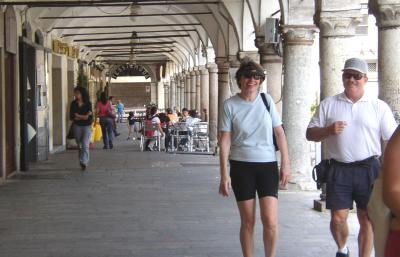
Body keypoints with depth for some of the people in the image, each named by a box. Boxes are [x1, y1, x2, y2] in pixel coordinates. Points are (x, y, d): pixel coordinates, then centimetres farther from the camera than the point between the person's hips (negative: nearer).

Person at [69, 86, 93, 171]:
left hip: (86, 126, -3)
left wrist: (78, 116, -9)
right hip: (77, 126, 3)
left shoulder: (88, 104, -3)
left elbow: (90, 117, -9)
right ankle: (85, 161, 24)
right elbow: (71, 116, -3)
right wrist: (84, 117, -11)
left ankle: (83, 162, -20)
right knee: (80, 145, 9)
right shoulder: (73, 104, 4)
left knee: (85, 145, -16)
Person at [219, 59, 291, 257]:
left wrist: (286, 164, 1)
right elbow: (225, 140, -2)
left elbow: (279, 133, 6)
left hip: (267, 165, 1)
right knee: (248, 222, 5)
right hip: (241, 166, -1)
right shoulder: (230, 105, -2)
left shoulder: (267, 100, 3)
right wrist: (224, 174, -7)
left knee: (270, 221, -8)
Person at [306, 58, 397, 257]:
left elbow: (393, 140, 2)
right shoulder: (328, 104, 6)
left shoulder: (379, 107, 3)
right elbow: (310, 134, 6)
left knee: (367, 219, 4)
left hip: (368, 169, 0)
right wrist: (329, 130, -14)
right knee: (338, 218, 2)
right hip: (339, 170, 1)